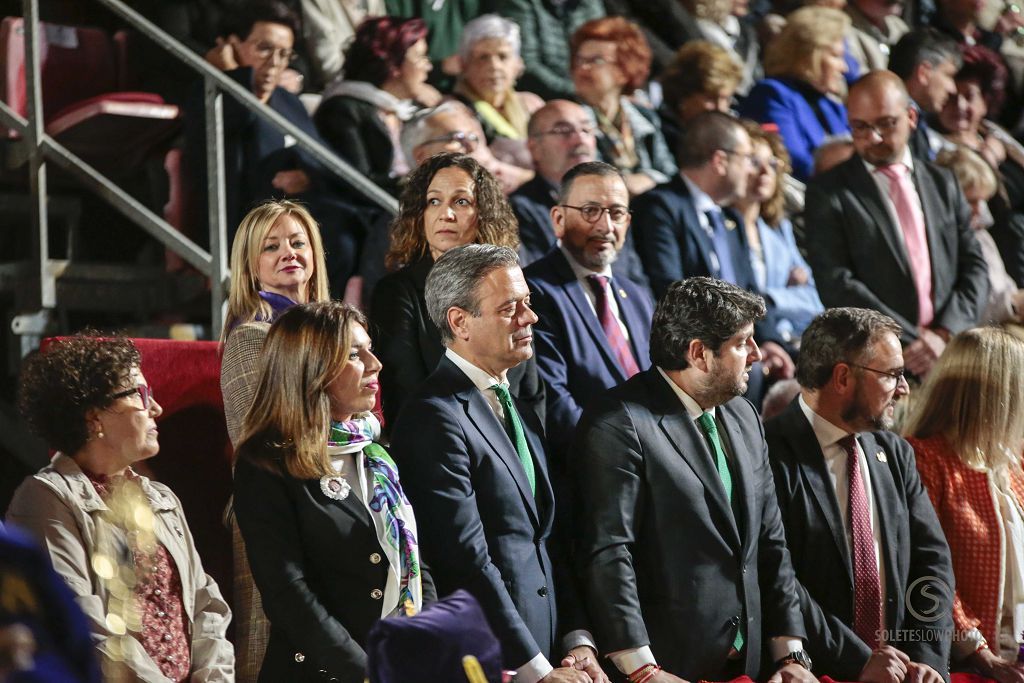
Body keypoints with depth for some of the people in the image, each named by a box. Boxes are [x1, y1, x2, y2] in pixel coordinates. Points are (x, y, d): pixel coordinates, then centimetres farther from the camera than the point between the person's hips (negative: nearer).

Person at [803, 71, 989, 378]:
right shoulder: (828, 192, 4)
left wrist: (945, 334, -3)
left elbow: (974, 266, 14)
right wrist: (910, 340, -10)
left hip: (948, 351, 4)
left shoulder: (943, 183, 18)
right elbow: (836, 285, -5)